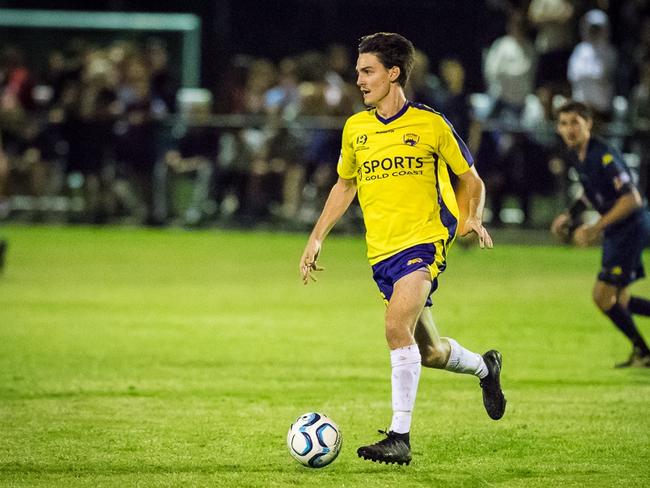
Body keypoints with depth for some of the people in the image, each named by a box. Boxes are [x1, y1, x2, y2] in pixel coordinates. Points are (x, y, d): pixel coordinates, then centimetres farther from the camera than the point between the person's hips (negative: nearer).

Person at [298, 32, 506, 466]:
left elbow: (470, 178, 8)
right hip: (382, 251, 5)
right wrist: (318, 238, 15)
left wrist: (472, 218, -10)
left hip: (424, 240, -5)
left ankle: (400, 437, -23)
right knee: (427, 351, 12)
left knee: (397, 328, -26)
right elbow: (345, 185, 22)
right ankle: (485, 367, 44)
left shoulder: (430, 124, -4)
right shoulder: (355, 128, 8)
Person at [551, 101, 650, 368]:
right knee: (618, 301, 12)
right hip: (616, 232, 9)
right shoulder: (577, 155, 6)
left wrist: (596, 228, -29)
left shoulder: (604, 155, -22)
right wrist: (570, 215, 11)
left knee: (603, 295, -9)